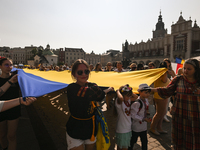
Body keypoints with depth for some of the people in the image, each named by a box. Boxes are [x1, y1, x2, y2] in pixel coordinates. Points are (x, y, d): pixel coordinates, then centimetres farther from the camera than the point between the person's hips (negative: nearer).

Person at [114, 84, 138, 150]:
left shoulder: (128, 100, 1)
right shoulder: (119, 101, -23)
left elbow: (135, 96, 9)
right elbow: (121, 98, -45)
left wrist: (129, 91, -3)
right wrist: (118, 91, -26)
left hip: (128, 128, 8)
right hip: (122, 130, -7)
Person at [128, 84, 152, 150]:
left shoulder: (146, 100, -1)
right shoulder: (137, 103, -28)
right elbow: (133, 115, -25)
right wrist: (144, 119, -23)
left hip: (144, 126, 7)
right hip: (136, 126, -7)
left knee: (144, 141, 21)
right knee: (133, 141, 13)